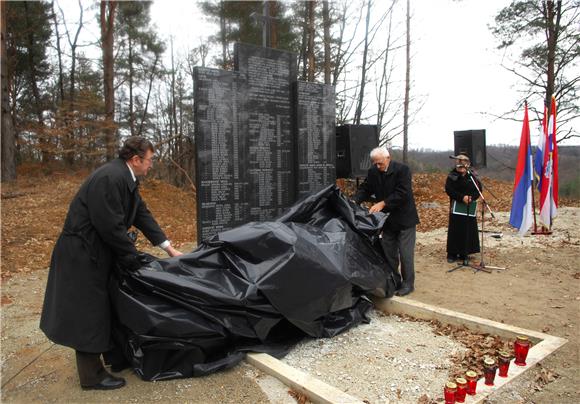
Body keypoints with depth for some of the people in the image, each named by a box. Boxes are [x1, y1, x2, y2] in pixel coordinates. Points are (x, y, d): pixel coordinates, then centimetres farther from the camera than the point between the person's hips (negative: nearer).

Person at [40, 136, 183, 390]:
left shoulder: (126, 179, 5)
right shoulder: (109, 178, -25)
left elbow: (142, 214, 8)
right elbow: (110, 226, -27)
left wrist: (168, 247, 7)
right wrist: (134, 258, -15)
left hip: (97, 251, 9)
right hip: (82, 254, -9)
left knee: (102, 308, 20)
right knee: (88, 313, 1)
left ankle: (108, 350, 36)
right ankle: (92, 376, 14)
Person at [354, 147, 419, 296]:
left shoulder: (402, 170, -17)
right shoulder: (373, 172, -1)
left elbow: (402, 193, -24)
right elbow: (365, 189, 2)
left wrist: (383, 203, -30)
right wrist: (355, 201, -17)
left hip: (404, 218, -5)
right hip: (387, 220, 6)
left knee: (405, 253, 1)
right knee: (388, 252, 13)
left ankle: (408, 283, 14)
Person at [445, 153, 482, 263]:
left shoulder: (472, 176, 7)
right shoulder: (452, 176, -2)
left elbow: (478, 189, 6)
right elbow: (449, 190, -10)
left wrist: (472, 197, -13)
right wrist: (462, 197, -19)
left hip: (470, 207, 3)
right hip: (457, 207, -3)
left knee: (469, 230, 4)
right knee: (455, 230, -3)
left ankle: (464, 253, 15)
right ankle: (452, 253, 5)